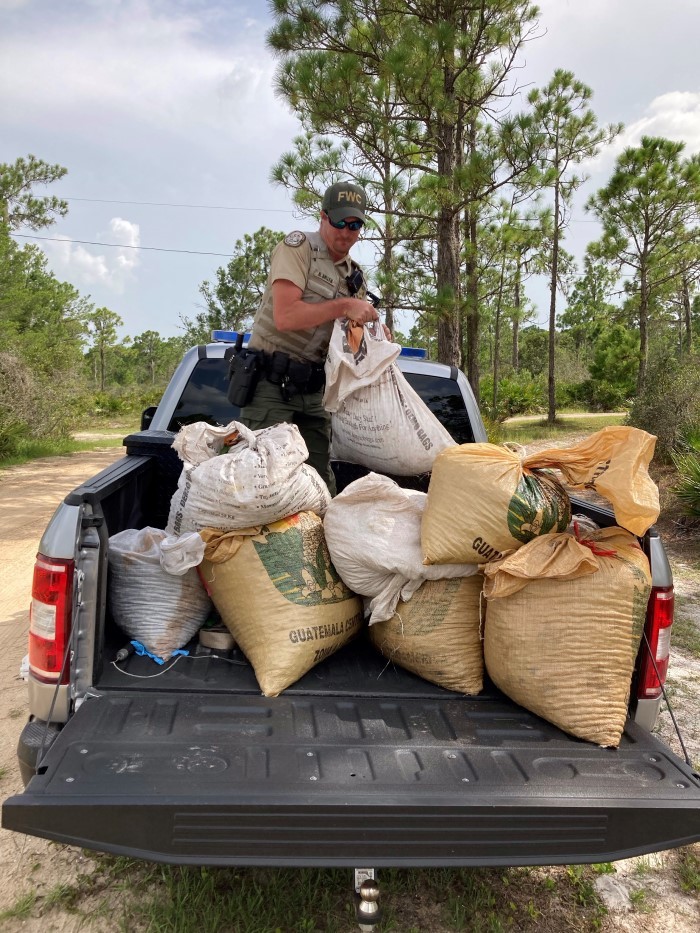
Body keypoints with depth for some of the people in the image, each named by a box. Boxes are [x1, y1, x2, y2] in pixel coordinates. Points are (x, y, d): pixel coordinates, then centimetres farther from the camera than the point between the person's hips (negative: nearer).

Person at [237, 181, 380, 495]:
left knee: (321, 479, 7)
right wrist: (343, 306, -20)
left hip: (312, 389, 7)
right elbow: (284, 317, -20)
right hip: (271, 384, -6)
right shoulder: (298, 246, -6)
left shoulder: (355, 277, 13)